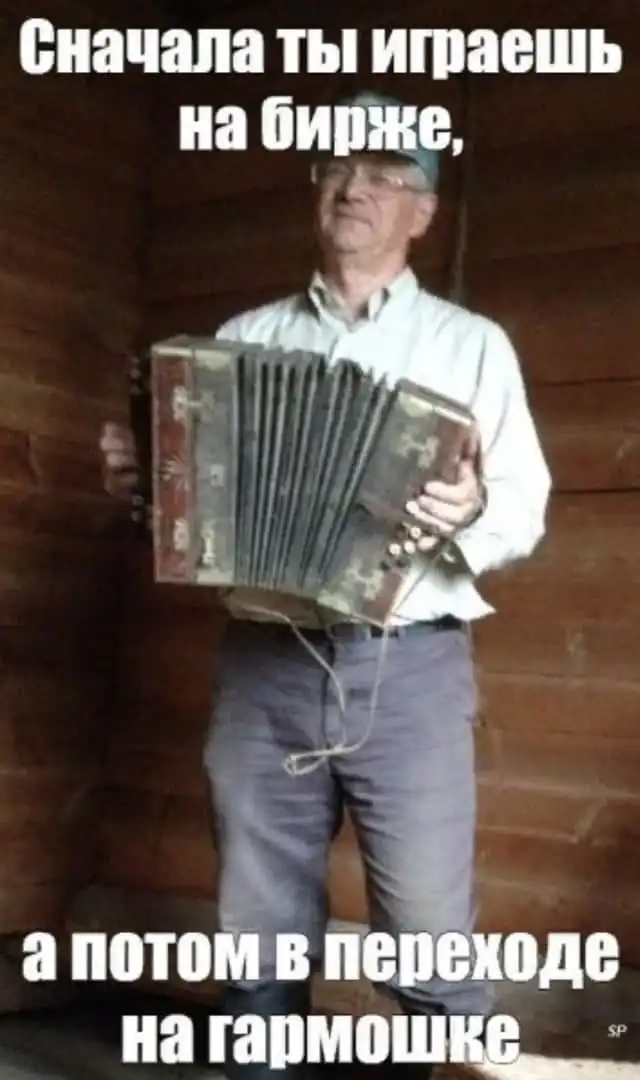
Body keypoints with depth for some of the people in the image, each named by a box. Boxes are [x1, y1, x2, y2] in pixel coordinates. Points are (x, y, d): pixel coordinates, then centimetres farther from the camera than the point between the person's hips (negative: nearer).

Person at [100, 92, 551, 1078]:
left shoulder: (471, 343, 9)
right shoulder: (245, 337, 15)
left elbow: (527, 509, 4)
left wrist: (474, 512, -18)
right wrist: (141, 477, -3)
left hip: (408, 671, -2)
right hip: (263, 668, 3)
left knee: (433, 950, -2)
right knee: (261, 945, 9)